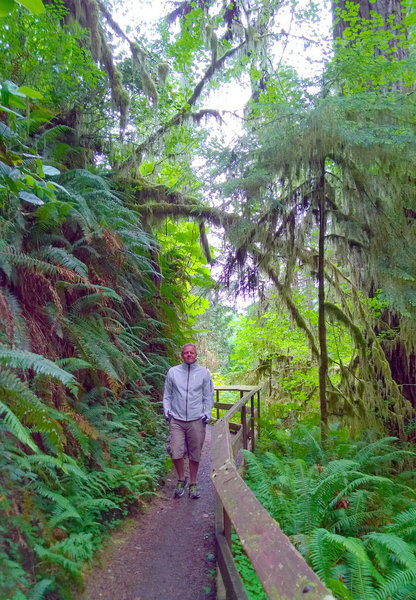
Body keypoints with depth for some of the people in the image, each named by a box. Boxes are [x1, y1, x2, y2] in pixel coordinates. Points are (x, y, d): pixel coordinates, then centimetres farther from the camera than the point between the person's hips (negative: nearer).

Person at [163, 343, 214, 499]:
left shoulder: (204, 373, 6)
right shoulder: (172, 372, 6)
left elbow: (208, 396, 11)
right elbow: (167, 395, 13)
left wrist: (207, 414, 1)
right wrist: (167, 411, 2)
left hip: (196, 421, 0)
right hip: (177, 420, 0)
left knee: (195, 455, 7)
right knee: (176, 453, -8)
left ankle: (193, 484, 26)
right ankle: (181, 480, 18)